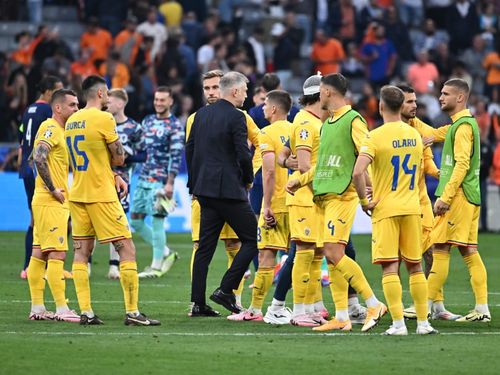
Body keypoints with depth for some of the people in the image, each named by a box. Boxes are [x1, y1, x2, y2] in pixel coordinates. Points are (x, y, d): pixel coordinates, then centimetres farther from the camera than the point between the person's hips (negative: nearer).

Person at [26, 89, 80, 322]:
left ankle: (37, 308, 12)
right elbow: (39, 158, -24)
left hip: (56, 202, 10)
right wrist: (53, 190, -21)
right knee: (57, 254, -11)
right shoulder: (50, 128, -12)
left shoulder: (60, 130, 19)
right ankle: (61, 309, -13)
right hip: (50, 203, -10)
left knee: (39, 254, 10)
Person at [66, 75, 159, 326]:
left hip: (77, 194, 7)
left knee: (81, 253, 8)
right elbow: (119, 158, -8)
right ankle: (132, 312, -6)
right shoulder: (104, 119, -12)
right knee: (127, 250, -3)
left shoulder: (72, 121, 10)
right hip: (101, 196, -7)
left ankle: (85, 312, 3)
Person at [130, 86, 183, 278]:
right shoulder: (148, 121, 14)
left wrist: (170, 183, -17)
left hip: (160, 181, -8)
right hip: (143, 178, 8)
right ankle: (166, 253, 21)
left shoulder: (175, 126, -7)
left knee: (157, 221, -6)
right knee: (136, 221, 8)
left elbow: (176, 157, -12)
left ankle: (157, 266, 2)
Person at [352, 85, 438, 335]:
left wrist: (364, 201, -10)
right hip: (412, 207, 5)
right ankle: (423, 322, 11)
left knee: (389, 267, -4)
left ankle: (398, 324, -10)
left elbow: (357, 173, -22)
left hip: (385, 209, -5)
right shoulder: (415, 135, 8)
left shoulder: (375, 136, -11)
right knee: (415, 266, 11)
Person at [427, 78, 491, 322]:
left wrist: (445, 196, -22)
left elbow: (462, 164, -19)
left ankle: (426, 305, -7)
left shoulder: (463, 126, -12)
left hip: (458, 196, -10)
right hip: (469, 197, 10)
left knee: (440, 248, -8)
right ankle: (482, 309, 4)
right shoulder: (464, 123, 18)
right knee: (469, 251, 7)